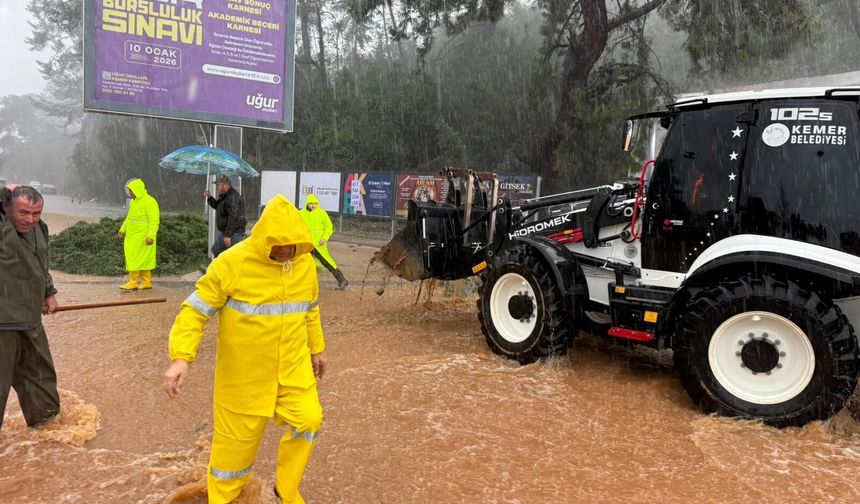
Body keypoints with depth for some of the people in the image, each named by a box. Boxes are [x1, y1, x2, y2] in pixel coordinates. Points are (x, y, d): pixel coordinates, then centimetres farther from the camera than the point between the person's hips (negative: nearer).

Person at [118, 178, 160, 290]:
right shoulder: (133, 201, 14)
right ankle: (147, 282, 13)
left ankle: (133, 282, -3)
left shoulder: (149, 202, -14)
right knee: (143, 259, 9)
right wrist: (123, 229, 14)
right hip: (133, 235, 8)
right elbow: (129, 217, 23)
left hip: (142, 236, -8)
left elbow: (154, 220, -18)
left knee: (135, 258, -7)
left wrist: (151, 236, -25)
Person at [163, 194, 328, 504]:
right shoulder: (232, 262, -19)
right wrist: (181, 357, -26)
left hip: (292, 365, 4)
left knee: (308, 420, -3)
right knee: (238, 434, 9)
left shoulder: (305, 262, -3)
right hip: (244, 371, -4)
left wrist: (316, 349, 20)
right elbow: (196, 309, -16)